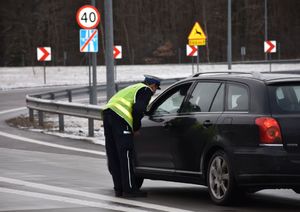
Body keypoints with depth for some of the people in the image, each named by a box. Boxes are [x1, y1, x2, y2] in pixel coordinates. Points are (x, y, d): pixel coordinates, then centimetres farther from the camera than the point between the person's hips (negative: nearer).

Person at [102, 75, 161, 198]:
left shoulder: (134, 88, 34)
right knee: (125, 155, -7)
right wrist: (136, 128, 1)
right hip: (120, 118, -9)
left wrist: (134, 127, 30)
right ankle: (129, 189, -7)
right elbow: (138, 109, -9)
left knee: (113, 156, 10)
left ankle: (119, 189, 14)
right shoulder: (146, 91, 6)